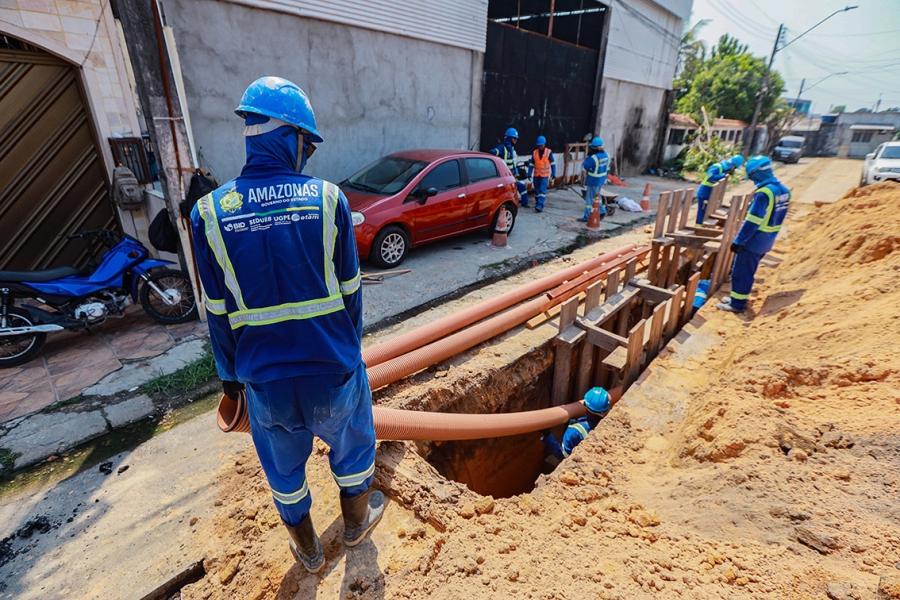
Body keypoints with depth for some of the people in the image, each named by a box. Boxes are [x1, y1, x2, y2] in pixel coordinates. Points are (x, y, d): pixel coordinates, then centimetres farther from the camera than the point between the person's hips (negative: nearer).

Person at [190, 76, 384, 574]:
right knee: (351, 445, 26)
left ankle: (307, 548, 48)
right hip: (332, 365, -1)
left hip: (264, 376, 2)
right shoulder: (327, 198, -12)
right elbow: (350, 290, -6)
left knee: (284, 465, 25)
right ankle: (356, 520, 51)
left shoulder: (210, 212, -8)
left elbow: (219, 311, -1)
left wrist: (229, 372, 13)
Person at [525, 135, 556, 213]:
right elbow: (531, 164, 9)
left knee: (542, 191, -13)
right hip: (536, 175, 4)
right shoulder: (534, 152, 4)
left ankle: (540, 206, -19)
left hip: (545, 176, -4)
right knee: (537, 191, 11)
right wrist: (529, 174, 5)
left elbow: (553, 164, 0)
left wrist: (553, 174, -2)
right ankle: (537, 205, 23)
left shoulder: (549, 152, -4)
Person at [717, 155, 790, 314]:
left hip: (754, 240, -9)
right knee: (748, 271, 19)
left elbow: (753, 221, -24)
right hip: (767, 240, 9)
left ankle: (737, 304, 10)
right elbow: (773, 216, 14)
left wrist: (738, 241, -19)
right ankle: (739, 298, 30)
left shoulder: (764, 192, -22)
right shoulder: (783, 190, 7)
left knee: (741, 272, 2)